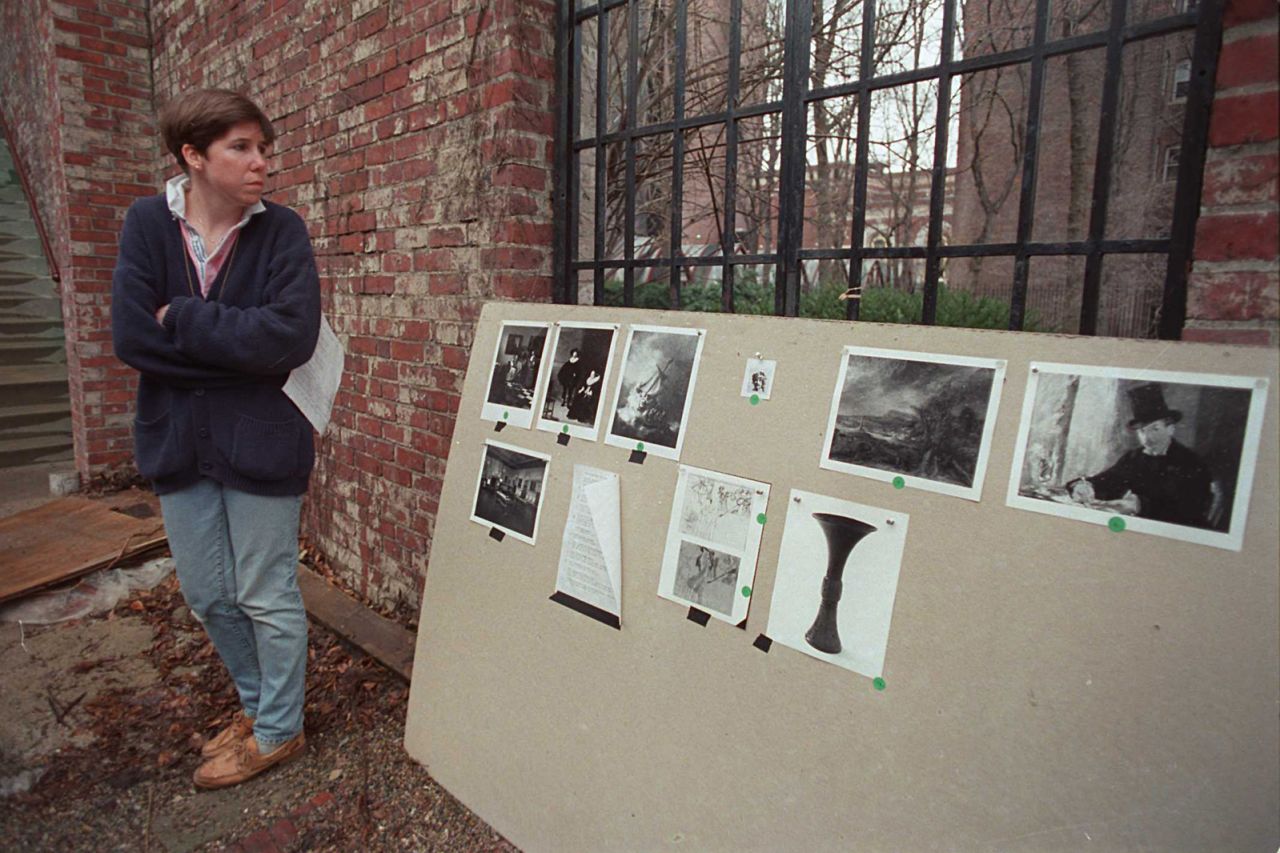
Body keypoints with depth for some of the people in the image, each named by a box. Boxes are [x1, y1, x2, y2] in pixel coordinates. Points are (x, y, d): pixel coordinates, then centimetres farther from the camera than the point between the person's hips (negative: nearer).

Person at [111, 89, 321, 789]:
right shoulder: (147, 223, 0)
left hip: (259, 442, -4)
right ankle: (257, 701, 43)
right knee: (207, 597, 18)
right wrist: (239, 346, -15)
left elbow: (291, 336, -21)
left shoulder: (281, 231, -7)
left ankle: (278, 730, 31)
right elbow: (129, 337, -10)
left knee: (266, 598, 8)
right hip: (178, 441, 4)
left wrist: (181, 320, -16)